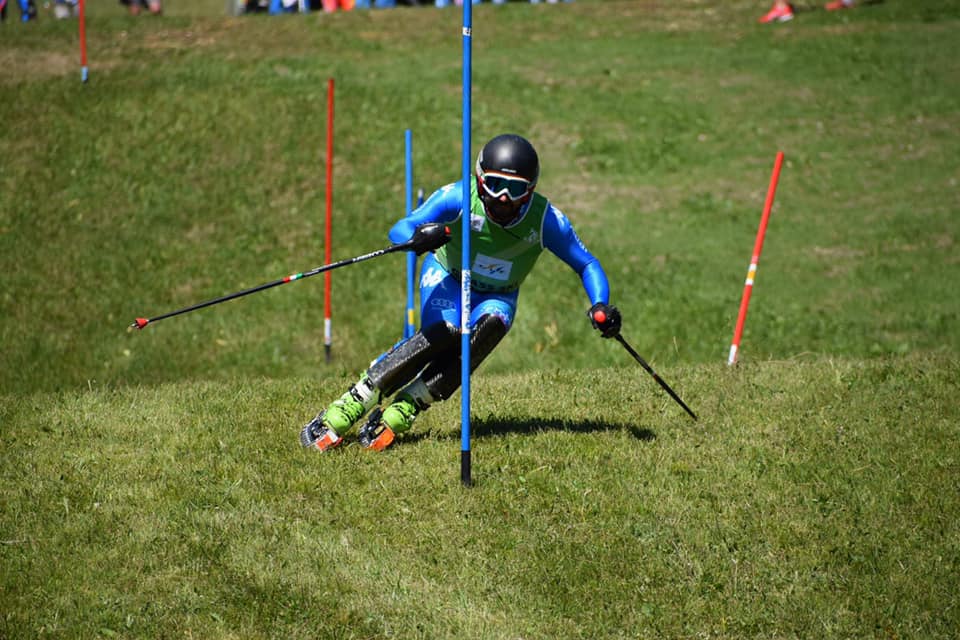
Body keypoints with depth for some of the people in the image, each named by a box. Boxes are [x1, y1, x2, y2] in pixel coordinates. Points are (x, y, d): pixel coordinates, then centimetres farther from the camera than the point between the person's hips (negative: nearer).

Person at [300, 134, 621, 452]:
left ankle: (399, 414, -33)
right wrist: (418, 238, -56)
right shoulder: (459, 197, -27)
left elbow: (587, 265, -11)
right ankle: (343, 411, -30)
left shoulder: (546, 220, -22)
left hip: (497, 295, 2)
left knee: (492, 325, -33)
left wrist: (600, 306, -29)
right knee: (445, 334, -33)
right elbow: (399, 230, -32)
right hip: (447, 277, -2)